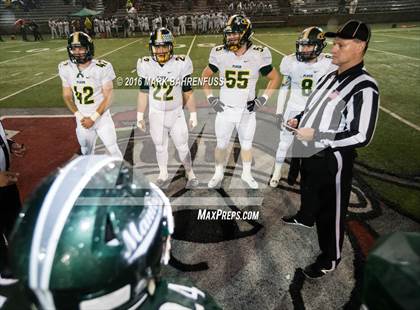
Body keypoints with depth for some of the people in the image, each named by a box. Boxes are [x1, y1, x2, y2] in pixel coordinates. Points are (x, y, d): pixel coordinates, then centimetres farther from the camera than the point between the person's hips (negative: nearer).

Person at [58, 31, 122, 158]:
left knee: (113, 150, 2)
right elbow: (67, 96, 4)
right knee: (86, 153, 17)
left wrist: (93, 118, -15)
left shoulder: (102, 68, -17)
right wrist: (79, 117, -7)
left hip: (101, 117, -3)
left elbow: (107, 97, -13)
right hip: (82, 119, 4)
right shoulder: (66, 68, -5)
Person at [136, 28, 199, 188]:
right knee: (160, 147, 15)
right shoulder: (146, 65, -7)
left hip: (176, 113, -2)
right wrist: (140, 116, 5)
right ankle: (163, 174, 36)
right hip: (156, 114, 2)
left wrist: (193, 115, -2)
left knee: (182, 146, 8)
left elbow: (188, 92, -6)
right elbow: (143, 92, 2)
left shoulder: (181, 63, -13)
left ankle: (190, 173, 30)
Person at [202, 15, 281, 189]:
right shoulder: (220, 54, -7)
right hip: (225, 109, 1)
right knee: (221, 145, 11)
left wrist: (263, 99, -8)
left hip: (247, 110, 0)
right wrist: (210, 98, -2)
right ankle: (218, 174, 32)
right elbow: (205, 76, 7)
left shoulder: (258, 55, -10)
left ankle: (246, 174, 36)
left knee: (246, 144, 15)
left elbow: (275, 78, 1)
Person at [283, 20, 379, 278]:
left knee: (330, 212, 8)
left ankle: (331, 258, 30)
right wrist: (299, 120, 1)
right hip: (310, 153, 9)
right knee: (309, 191, 32)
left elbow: (362, 137, -26)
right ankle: (305, 218, 62)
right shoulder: (329, 77, 6)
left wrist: (316, 136, -25)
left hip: (333, 161, -8)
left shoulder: (364, 87, -21)